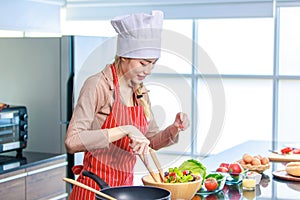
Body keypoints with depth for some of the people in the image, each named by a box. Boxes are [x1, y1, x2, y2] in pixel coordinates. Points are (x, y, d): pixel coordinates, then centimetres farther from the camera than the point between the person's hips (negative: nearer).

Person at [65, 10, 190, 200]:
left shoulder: (141, 92, 6)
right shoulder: (98, 85, -15)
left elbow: (152, 140, 16)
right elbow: (72, 142, -24)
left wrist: (174, 129, -4)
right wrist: (124, 130, -29)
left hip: (126, 185, 7)